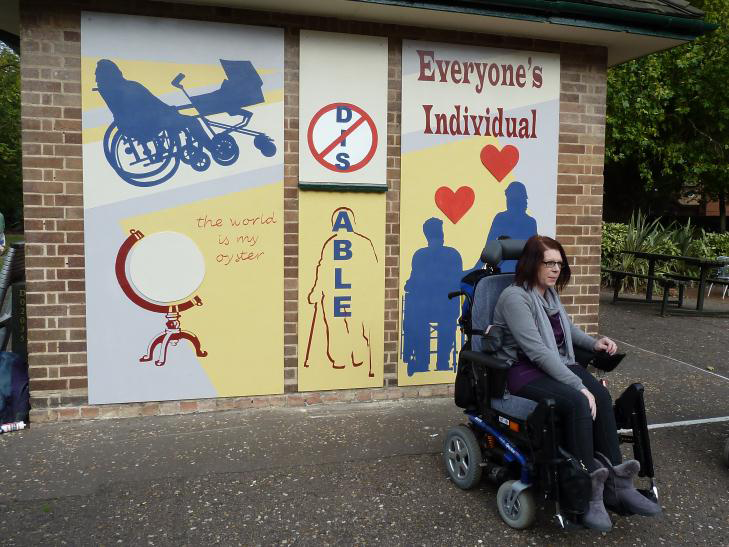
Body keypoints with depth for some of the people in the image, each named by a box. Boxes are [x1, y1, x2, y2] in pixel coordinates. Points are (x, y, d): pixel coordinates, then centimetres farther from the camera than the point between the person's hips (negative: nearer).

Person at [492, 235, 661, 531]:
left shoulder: (550, 293, 12)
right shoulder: (515, 297, -16)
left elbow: (568, 328, 31)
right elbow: (537, 350, -24)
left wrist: (594, 343, 11)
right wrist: (578, 385, -27)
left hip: (556, 364, 8)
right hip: (522, 370, -8)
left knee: (601, 395, -21)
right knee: (577, 402, -32)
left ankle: (614, 481, -20)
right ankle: (588, 490, -26)